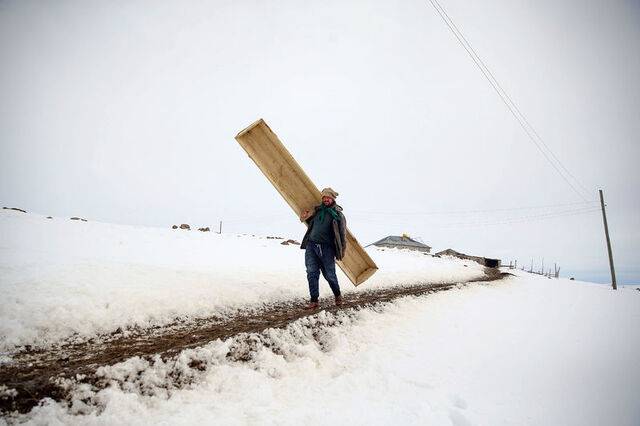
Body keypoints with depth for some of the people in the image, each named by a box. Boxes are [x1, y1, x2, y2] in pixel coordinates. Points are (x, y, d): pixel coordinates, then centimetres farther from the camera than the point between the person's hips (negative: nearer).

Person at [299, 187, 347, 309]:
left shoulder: (338, 214, 1)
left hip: (326, 248, -3)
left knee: (329, 274, 4)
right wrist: (305, 217, 8)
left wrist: (342, 251, 0)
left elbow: (342, 233, 2)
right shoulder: (317, 210, 13)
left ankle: (338, 295, 30)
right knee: (312, 274, 0)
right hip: (311, 245, 4)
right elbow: (310, 223, 31)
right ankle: (314, 300, 10)